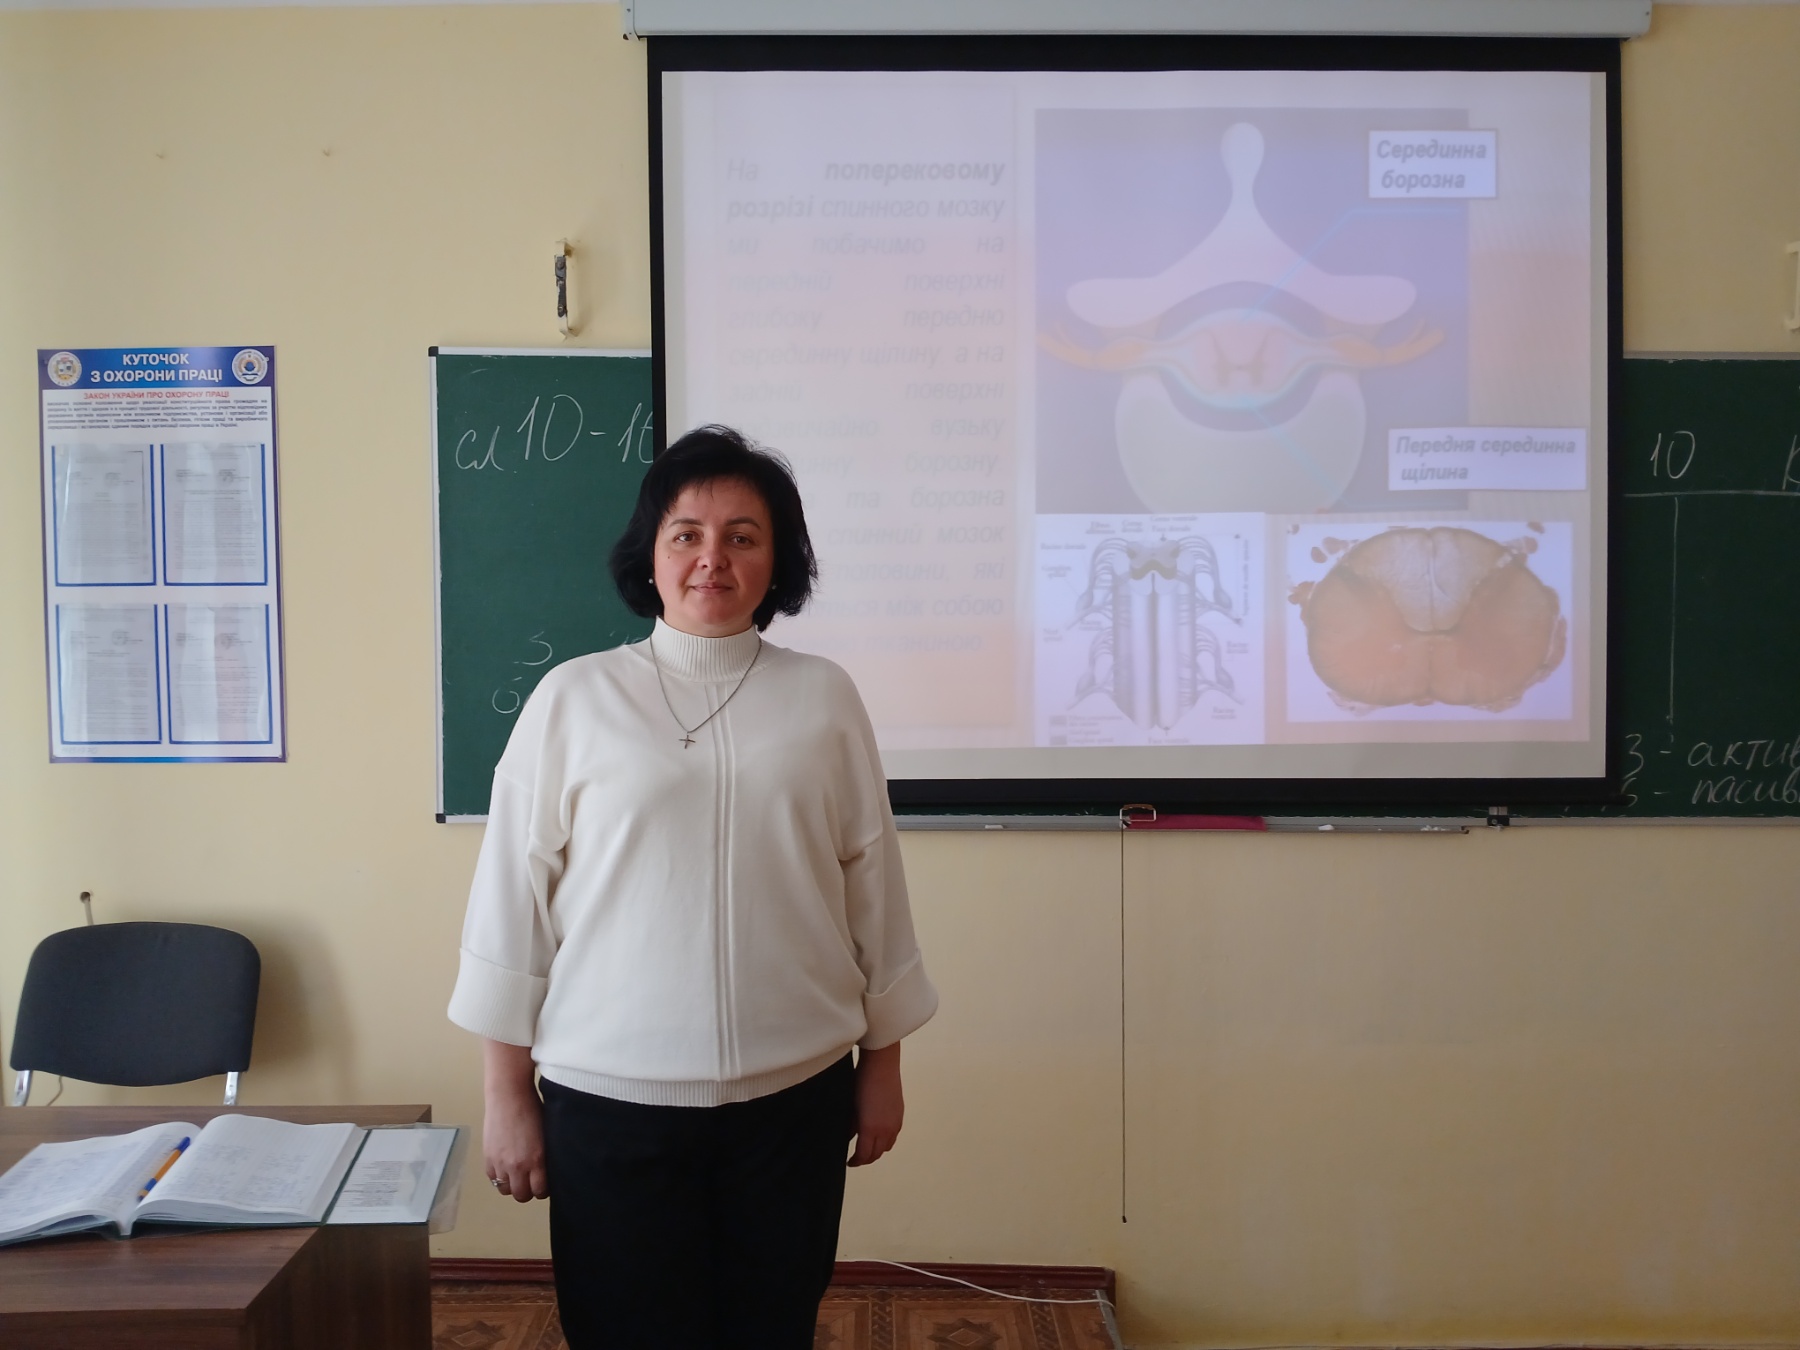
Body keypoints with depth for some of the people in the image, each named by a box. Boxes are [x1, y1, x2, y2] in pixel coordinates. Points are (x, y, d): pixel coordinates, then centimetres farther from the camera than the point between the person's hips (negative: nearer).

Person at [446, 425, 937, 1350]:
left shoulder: (824, 698, 2)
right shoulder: (573, 699, -2)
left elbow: (871, 883, 6)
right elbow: (515, 898, 0)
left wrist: (883, 1062, 8)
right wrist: (507, 1096, 1)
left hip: (793, 1096, 1)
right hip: (612, 1101, -1)